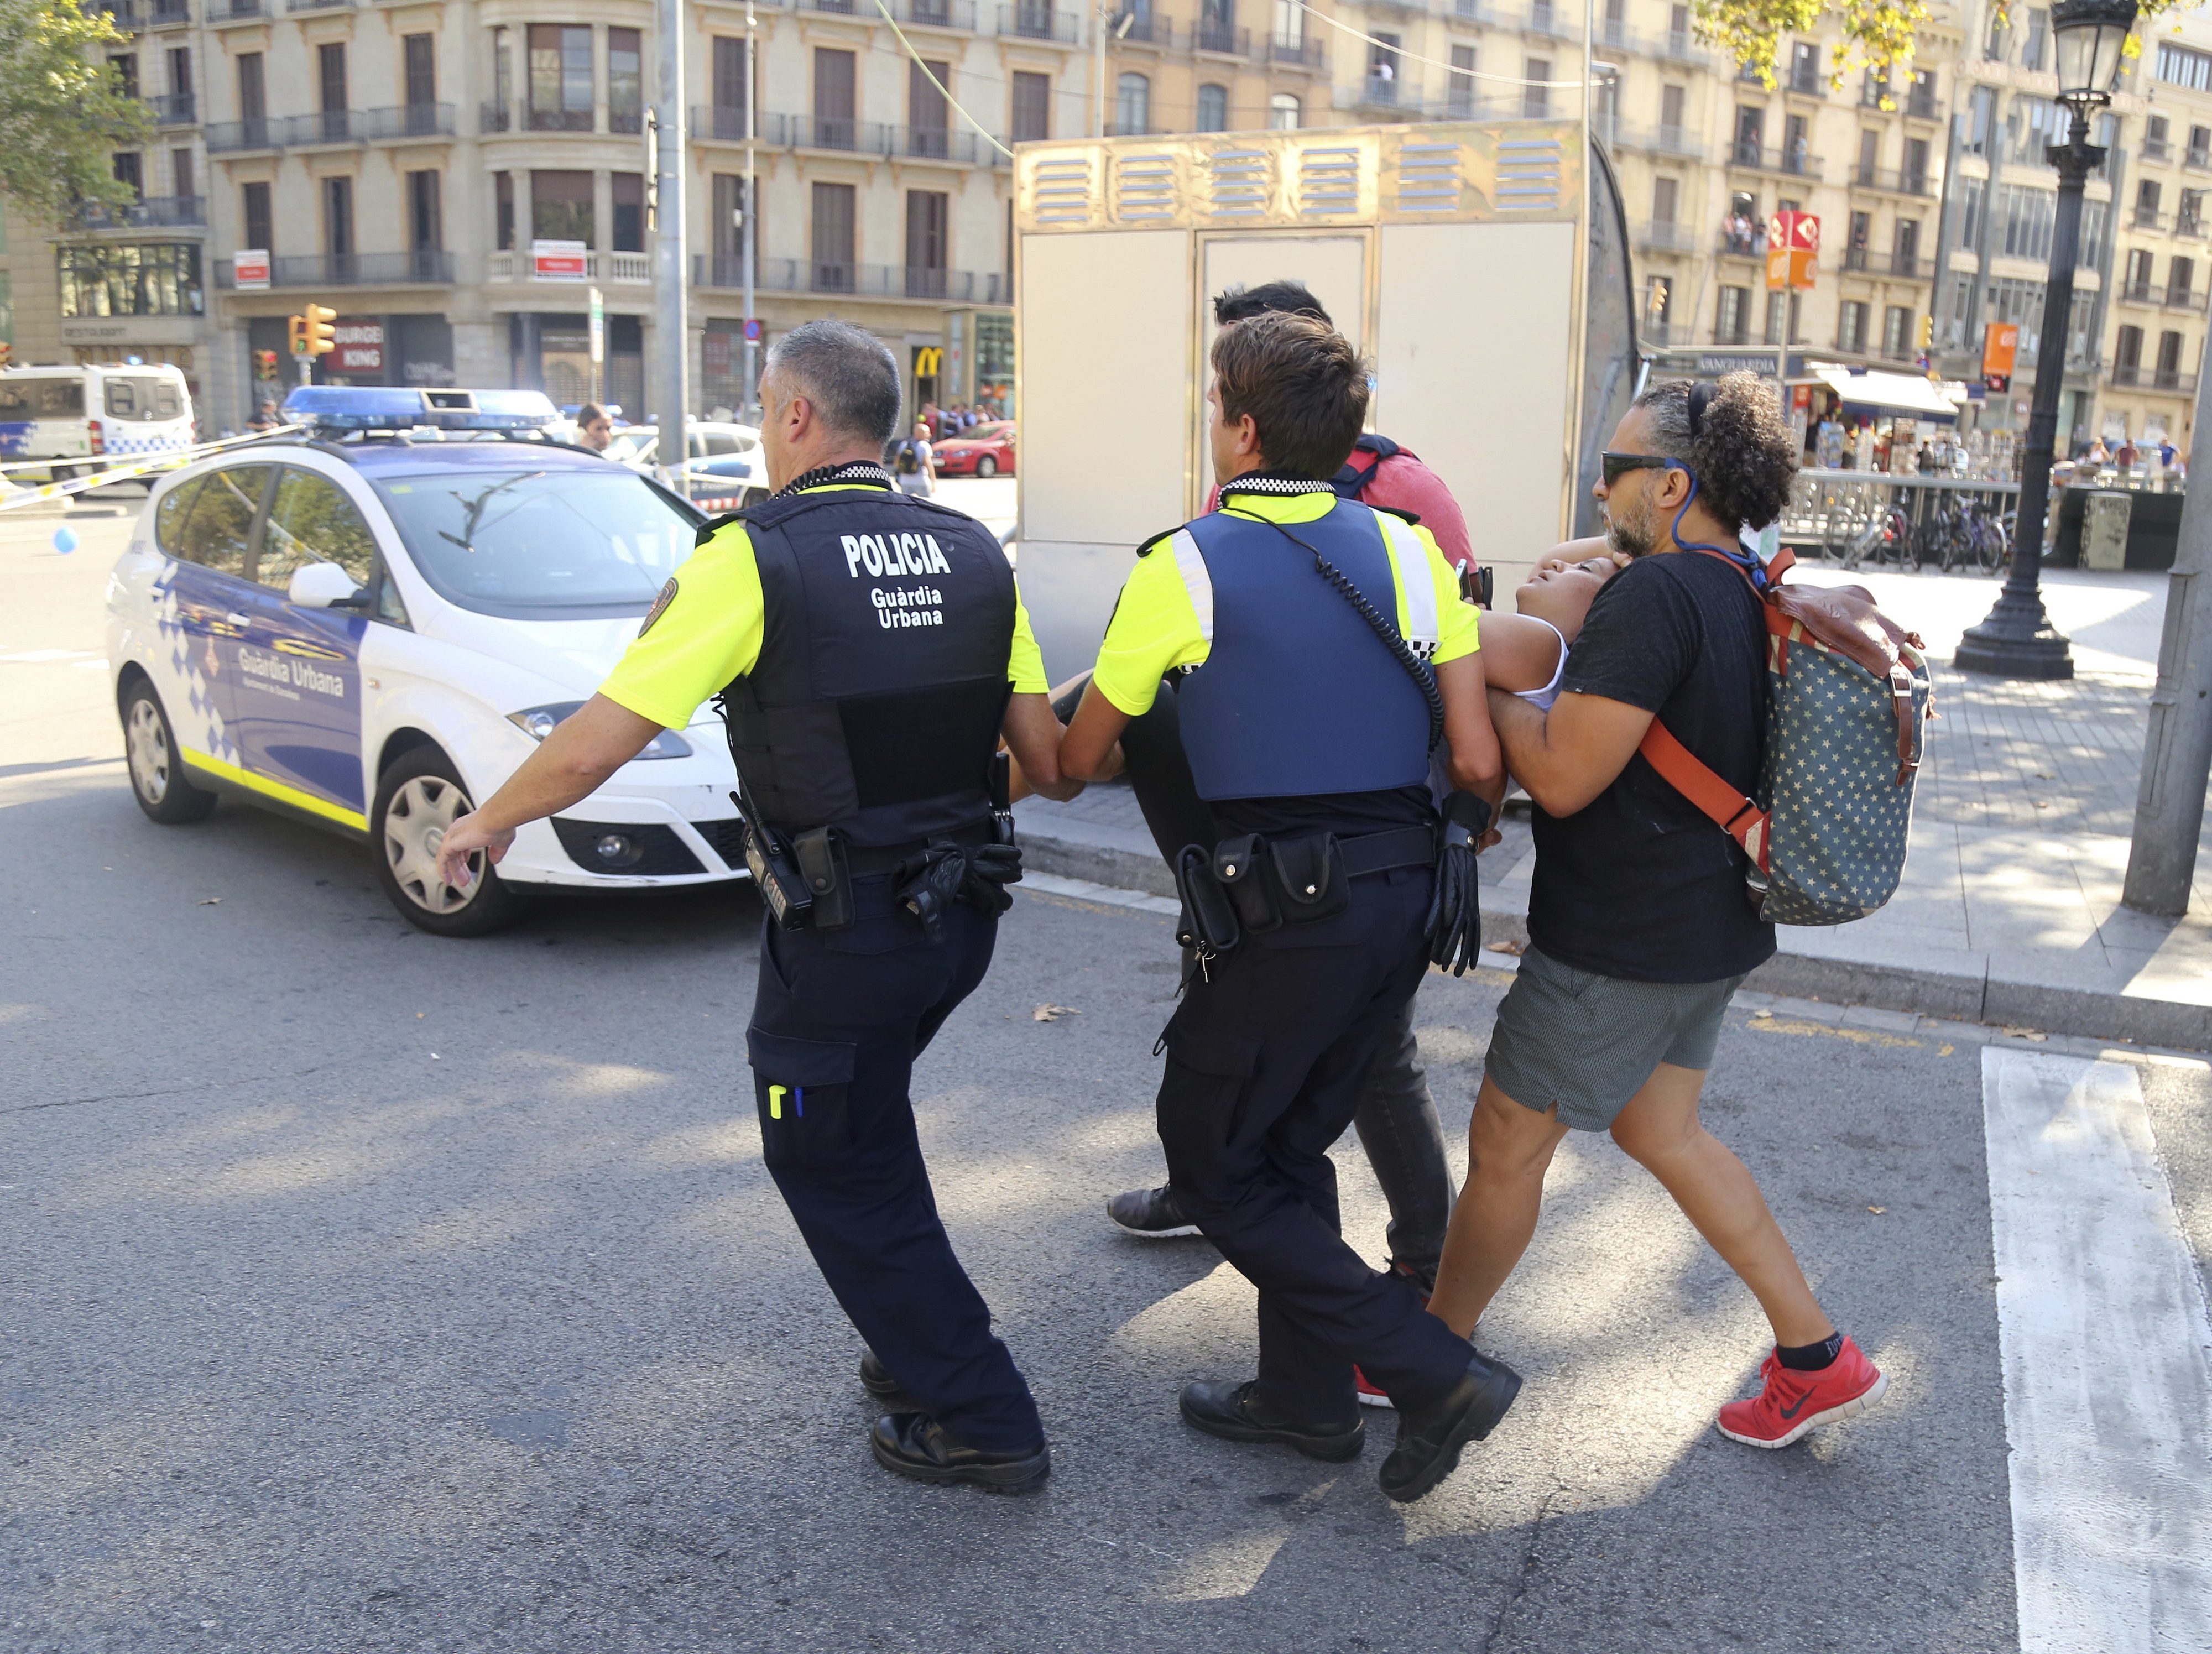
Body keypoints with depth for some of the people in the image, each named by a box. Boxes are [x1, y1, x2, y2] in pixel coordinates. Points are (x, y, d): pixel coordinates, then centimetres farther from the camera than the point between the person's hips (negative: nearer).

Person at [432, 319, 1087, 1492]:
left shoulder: (751, 559, -13)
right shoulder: (974, 555, 3)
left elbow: (593, 747, -14)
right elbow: (1047, 762, 3)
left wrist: (489, 819, 4)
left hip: (843, 933, -6)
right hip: (961, 912, 7)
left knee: (832, 1164, 12)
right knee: (863, 1124, 28)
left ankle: (980, 1419, 17)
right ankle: (920, 1343, 38)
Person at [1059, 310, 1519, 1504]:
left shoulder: (1184, 566, -7)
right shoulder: (1408, 552, 4)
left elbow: (1078, 758, 3)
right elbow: (1476, 759, -1)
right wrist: (1477, 821, 22)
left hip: (1281, 917, -6)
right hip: (1404, 901, 6)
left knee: (1212, 1161, 10)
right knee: (1289, 1144, 22)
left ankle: (1433, 1375, 5)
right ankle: (1307, 1395, 31)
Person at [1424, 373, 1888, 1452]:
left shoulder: (1655, 593, -23)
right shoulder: (1751, 596, 7)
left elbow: (1562, 776, -25)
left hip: (1620, 945, -9)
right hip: (1711, 927, 9)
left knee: (1505, 1147, 7)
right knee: (1659, 1132, 23)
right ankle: (1815, 1356, 28)